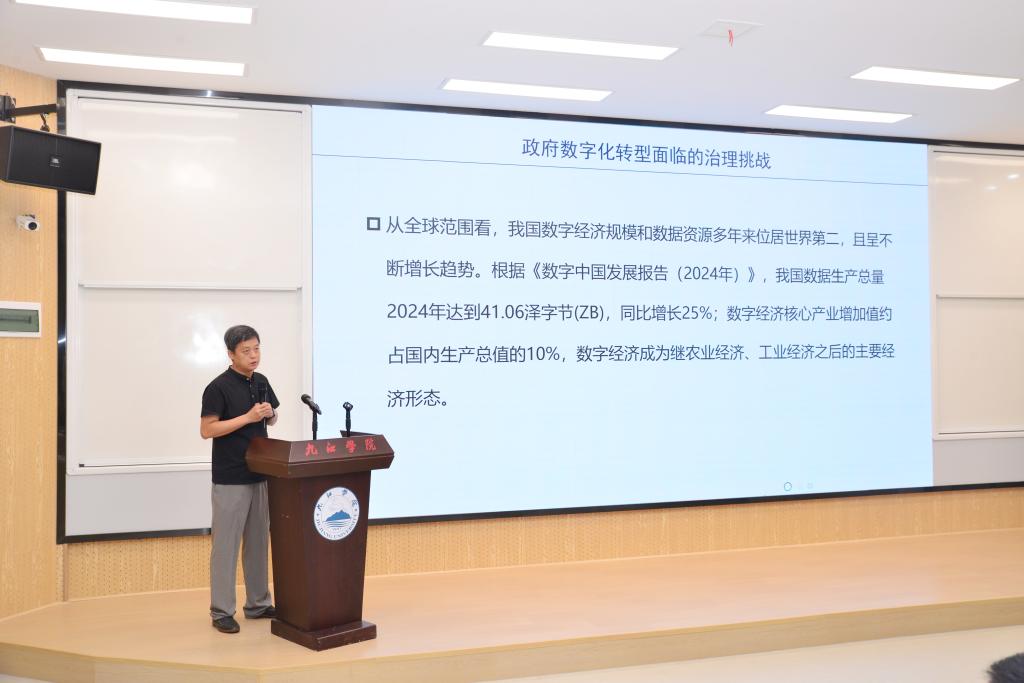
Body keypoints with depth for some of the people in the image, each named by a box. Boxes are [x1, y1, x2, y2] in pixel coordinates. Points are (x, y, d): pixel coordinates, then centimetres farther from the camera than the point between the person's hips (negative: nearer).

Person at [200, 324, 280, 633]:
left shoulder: (261, 382, 8)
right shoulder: (219, 387, -12)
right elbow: (207, 430, -15)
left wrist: (269, 413, -5)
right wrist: (248, 417, -21)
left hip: (260, 474, 7)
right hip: (230, 478, -7)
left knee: (258, 540, 13)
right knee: (226, 544, -1)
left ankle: (258, 604, 23)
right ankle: (221, 611, 8)